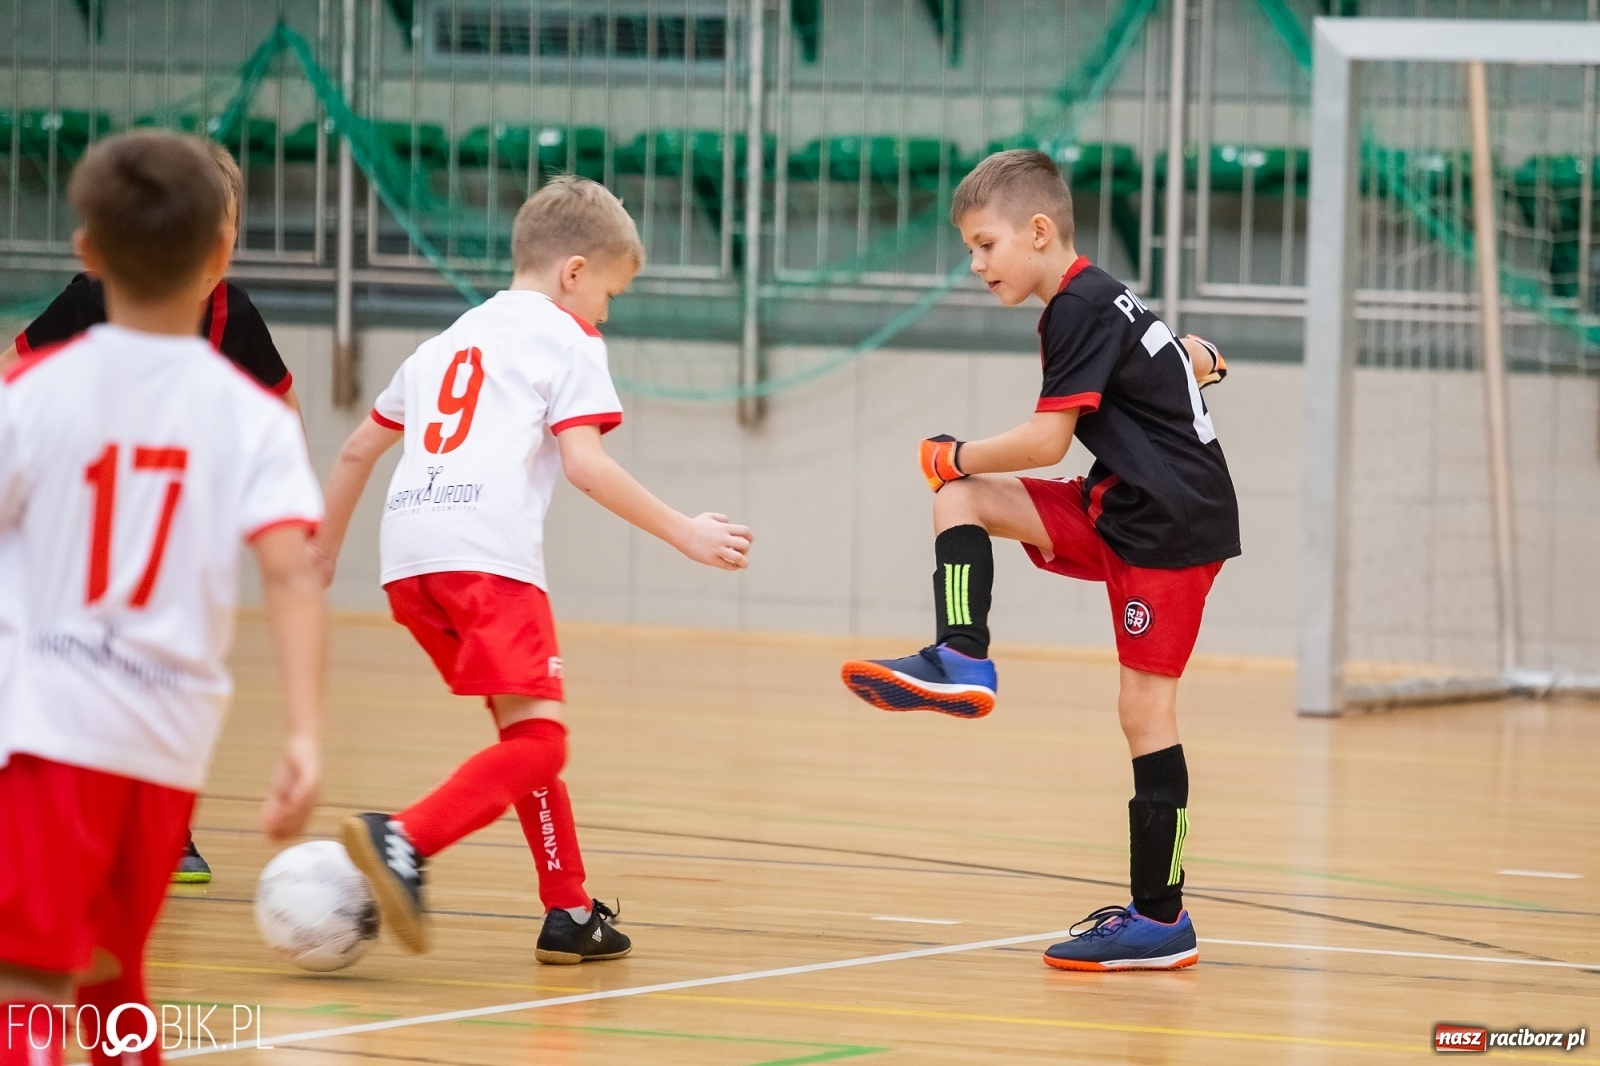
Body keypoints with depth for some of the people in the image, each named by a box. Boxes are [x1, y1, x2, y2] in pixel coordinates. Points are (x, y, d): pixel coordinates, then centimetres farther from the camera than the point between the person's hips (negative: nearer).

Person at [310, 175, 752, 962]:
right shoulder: (566, 339, 9)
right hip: (488, 555, -8)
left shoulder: (448, 342, 31)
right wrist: (683, 534, -3)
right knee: (536, 740, -12)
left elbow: (359, 449, 35)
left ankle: (570, 913, 16)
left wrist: (325, 547, 46)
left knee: (522, 728, 17)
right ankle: (404, 840, -33)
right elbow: (583, 463, -5)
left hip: (409, 554, 8)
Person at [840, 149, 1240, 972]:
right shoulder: (1104, 301, 14)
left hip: (1170, 528, -10)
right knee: (960, 498, 4)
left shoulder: (1078, 309, -15)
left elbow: (1045, 442, -17)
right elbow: (1193, 357, 28)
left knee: (1144, 709, -8)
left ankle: (1160, 920, -5)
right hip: (1118, 512, 10)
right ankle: (961, 664, -9)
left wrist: (956, 456, -4)